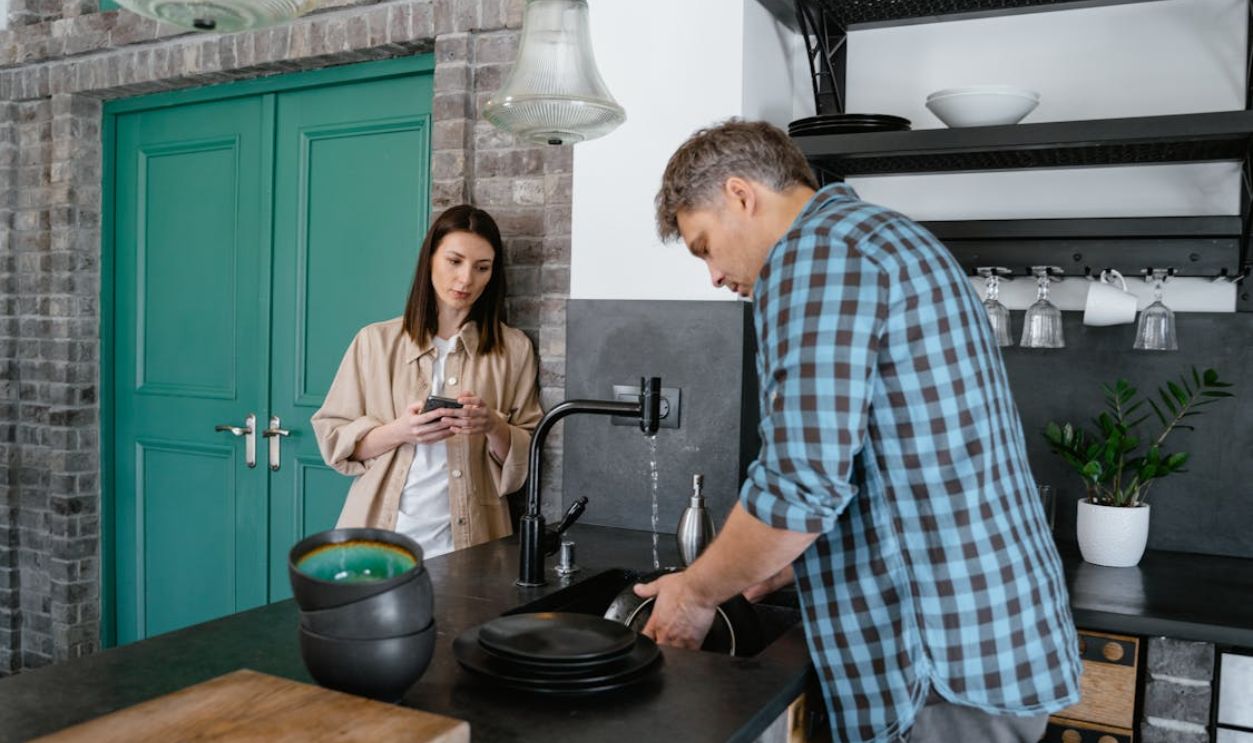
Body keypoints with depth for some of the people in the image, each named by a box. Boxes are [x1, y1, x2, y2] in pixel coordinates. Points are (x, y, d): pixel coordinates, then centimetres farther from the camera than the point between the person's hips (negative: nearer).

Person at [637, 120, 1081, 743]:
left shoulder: (815, 250, -14)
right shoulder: (881, 237, 16)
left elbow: (804, 479, -23)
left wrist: (697, 591, -7)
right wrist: (790, 559, 20)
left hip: (951, 659, -10)